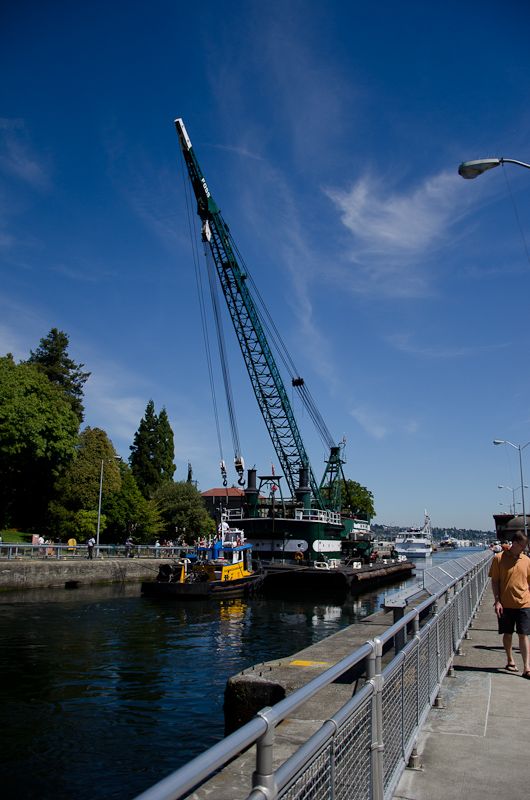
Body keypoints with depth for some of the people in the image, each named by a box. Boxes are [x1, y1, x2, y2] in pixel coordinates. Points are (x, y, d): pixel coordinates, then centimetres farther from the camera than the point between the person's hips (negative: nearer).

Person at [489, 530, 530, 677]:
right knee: (507, 634, 11)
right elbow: (495, 581, -3)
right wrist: (497, 601, -8)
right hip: (505, 604, -1)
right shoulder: (499, 558, -5)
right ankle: (510, 661, 29)